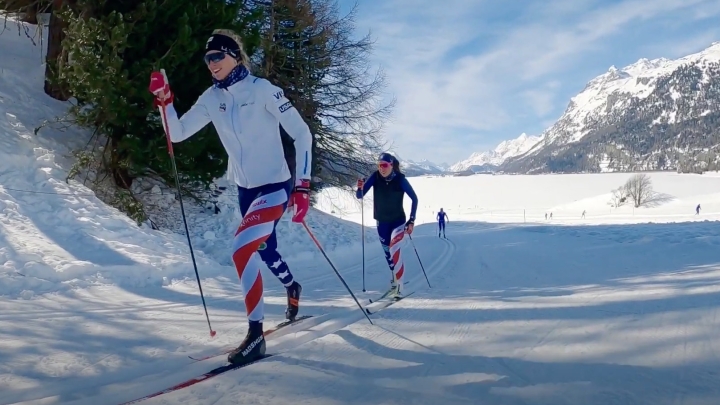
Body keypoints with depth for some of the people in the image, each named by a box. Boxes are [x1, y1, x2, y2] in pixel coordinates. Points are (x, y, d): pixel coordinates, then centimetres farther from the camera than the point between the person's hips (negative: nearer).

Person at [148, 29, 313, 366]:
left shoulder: (262, 89, -15)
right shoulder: (212, 98, 2)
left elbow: (302, 134, -15)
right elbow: (177, 133, 2)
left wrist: (302, 187, -19)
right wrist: (164, 101, -16)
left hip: (276, 186, -7)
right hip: (245, 189, 7)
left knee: (241, 249, -22)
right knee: (264, 250, 23)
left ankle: (255, 334, -11)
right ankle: (292, 287, 56)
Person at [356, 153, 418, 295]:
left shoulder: (400, 179, -19)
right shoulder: (375, 177, -14)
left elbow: (414, 198, -9)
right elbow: (359, 195, -12)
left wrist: (412, 220, -13)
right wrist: (360, 188, -34)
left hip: (398, 221, -4)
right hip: (382, 222, 4)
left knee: (394, 250, -22)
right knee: (387, 252, 15)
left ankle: (398, 283, -15)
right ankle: (396, 277, 37)